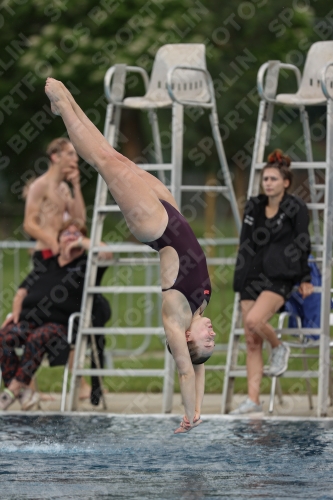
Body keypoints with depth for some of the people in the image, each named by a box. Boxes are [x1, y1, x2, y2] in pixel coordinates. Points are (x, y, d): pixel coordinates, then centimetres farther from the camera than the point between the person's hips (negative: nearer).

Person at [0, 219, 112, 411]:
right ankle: (25, 391, -29)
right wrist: (16, 312, 7)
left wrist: (82, 242, 6)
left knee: (37, 339, -38)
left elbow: (107, 254, -5)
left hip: (60, 325, -4)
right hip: (29, 320, 4)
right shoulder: (45, 266, 29)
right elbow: (23, 291, 26)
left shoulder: (86, 265, 15)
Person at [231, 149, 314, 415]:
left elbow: (303, 246, 1)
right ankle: (253, 400, 0)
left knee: (254, 321, -28)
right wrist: (240, 279, 15)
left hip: (280, 278, -5)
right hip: (253, 277, 5)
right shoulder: (254, 207, 12)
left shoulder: (296, 208, -1)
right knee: (252, 341, -1)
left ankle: (279, 348, 4)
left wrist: (305, 279, 0)